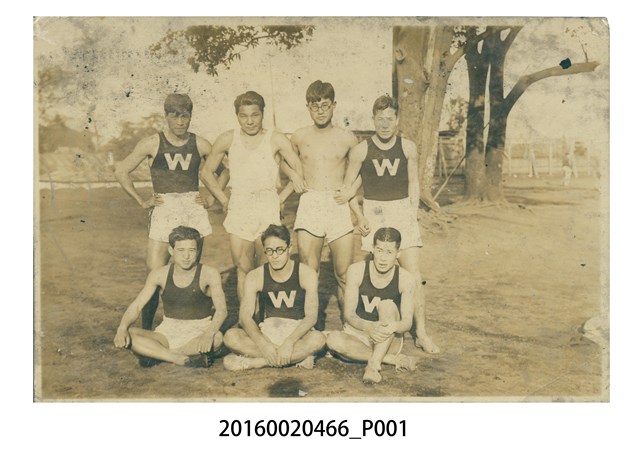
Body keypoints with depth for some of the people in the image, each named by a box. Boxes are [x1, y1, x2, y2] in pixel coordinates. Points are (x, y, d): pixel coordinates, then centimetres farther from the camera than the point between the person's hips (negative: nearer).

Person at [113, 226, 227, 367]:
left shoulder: (209, 274, -12)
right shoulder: (159, 274, -3)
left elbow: (221, 309, -23)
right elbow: (136, 306, -5)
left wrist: (209, 333, -43)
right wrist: (122, 327, -26)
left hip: (198, 334, -2)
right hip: (167, 333, 3)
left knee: (217, 338, -37)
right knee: (128, 335, -24)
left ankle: (155, 353, -22)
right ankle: (184, 359, -29)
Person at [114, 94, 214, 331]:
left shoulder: (200, 145, 5)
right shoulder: (152, 143, 1)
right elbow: (121, 171, 6)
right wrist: (142, 201, 1)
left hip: (193, 208, 2)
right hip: (163, 209, -2)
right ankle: (145, 327, 7)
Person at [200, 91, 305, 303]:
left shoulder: (276, 140, -1)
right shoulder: (227, 139, 4)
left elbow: (299, 170, 2)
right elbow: (206, 172, 14)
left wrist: (281, 198, -4)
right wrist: (224, 200, 7)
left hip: (268, 208, -1)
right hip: (239, 208, 1)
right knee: (243, 269, -1)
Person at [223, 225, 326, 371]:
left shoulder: (306, 274, -7)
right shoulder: (255, 277, -4)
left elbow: (311, 316, -13)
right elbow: (245, 316, -13)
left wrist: (289, 342, -30)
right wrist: (263, 343, -31)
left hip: (297, 333, -1)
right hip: (266, 333, 1)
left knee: (317, 339, -35)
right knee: (230, 337, -27)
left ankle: (254, 361, -25)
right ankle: (298, 357, -25)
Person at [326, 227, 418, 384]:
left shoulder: (406, 280, -11)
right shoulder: (357, 271, -11)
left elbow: (407, 322, -15)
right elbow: (349, 314, -14)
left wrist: (394, 326, -41)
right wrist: (368, 327, -36)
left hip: (389, 341, -1)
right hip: (359, 334, 1)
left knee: (387, 305, -28)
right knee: (333, 339, -31)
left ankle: (374, 364, -34)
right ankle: (396, 360, -22)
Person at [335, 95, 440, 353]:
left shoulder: (408, 148, 1)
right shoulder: (361, 151, -2)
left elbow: (413, 183, 12)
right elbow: (348, 189, 5)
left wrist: (413, 213, 4)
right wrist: (359, 216, -4)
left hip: (403, 211, 1)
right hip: (373, 213, 0)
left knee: (414, 275, -4)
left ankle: (421, 334, 6)